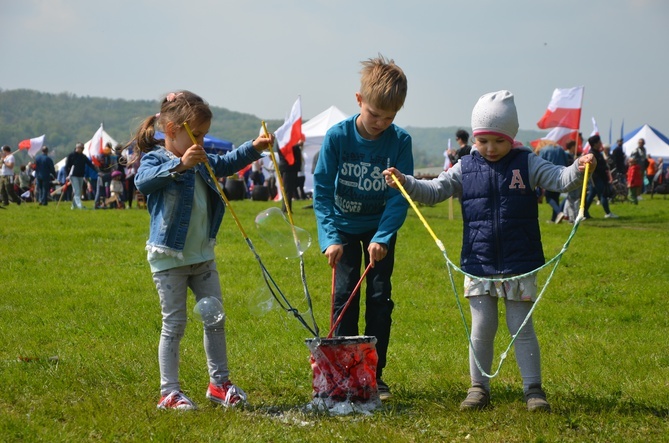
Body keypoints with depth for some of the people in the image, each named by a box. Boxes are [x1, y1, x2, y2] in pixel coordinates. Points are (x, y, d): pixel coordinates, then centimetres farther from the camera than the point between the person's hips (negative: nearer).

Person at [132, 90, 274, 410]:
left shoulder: (201, 162, 10)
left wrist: (254, 148, 12)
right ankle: (169, 392, 6)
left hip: (202, 255, 7)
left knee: (216, 320, 12)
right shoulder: (155, 159, -13)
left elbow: (225, 164, 26)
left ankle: (219, 383, 23)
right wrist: (179, 165, -46)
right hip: (169, 257, -7)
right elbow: (143, 180, -34)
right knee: (174, 324, -2)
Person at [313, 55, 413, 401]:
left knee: (380, 298, 0)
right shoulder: (337, 136, -19)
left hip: (380, 228, 1)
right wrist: (330, 238, -25)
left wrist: (381, 238, -26)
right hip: (345, 227, -1)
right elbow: (321, 190, -16)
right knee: (344, 297, -5)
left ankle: (375, 375, 9)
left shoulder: (400, 141, -17)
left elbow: (400, 196, -15)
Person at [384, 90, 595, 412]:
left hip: (520, 265, -2)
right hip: (479, 265, 2)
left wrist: (578, 170, -31)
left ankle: (533, 389, 12)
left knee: (522, 327, 4)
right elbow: (434, 191, 6)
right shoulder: (466, 168, 4)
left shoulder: (526, 164, -1)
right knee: (482, 328, 6)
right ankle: (478, 387, 16)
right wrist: (404, 182, -9)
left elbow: (558, 179, -10)